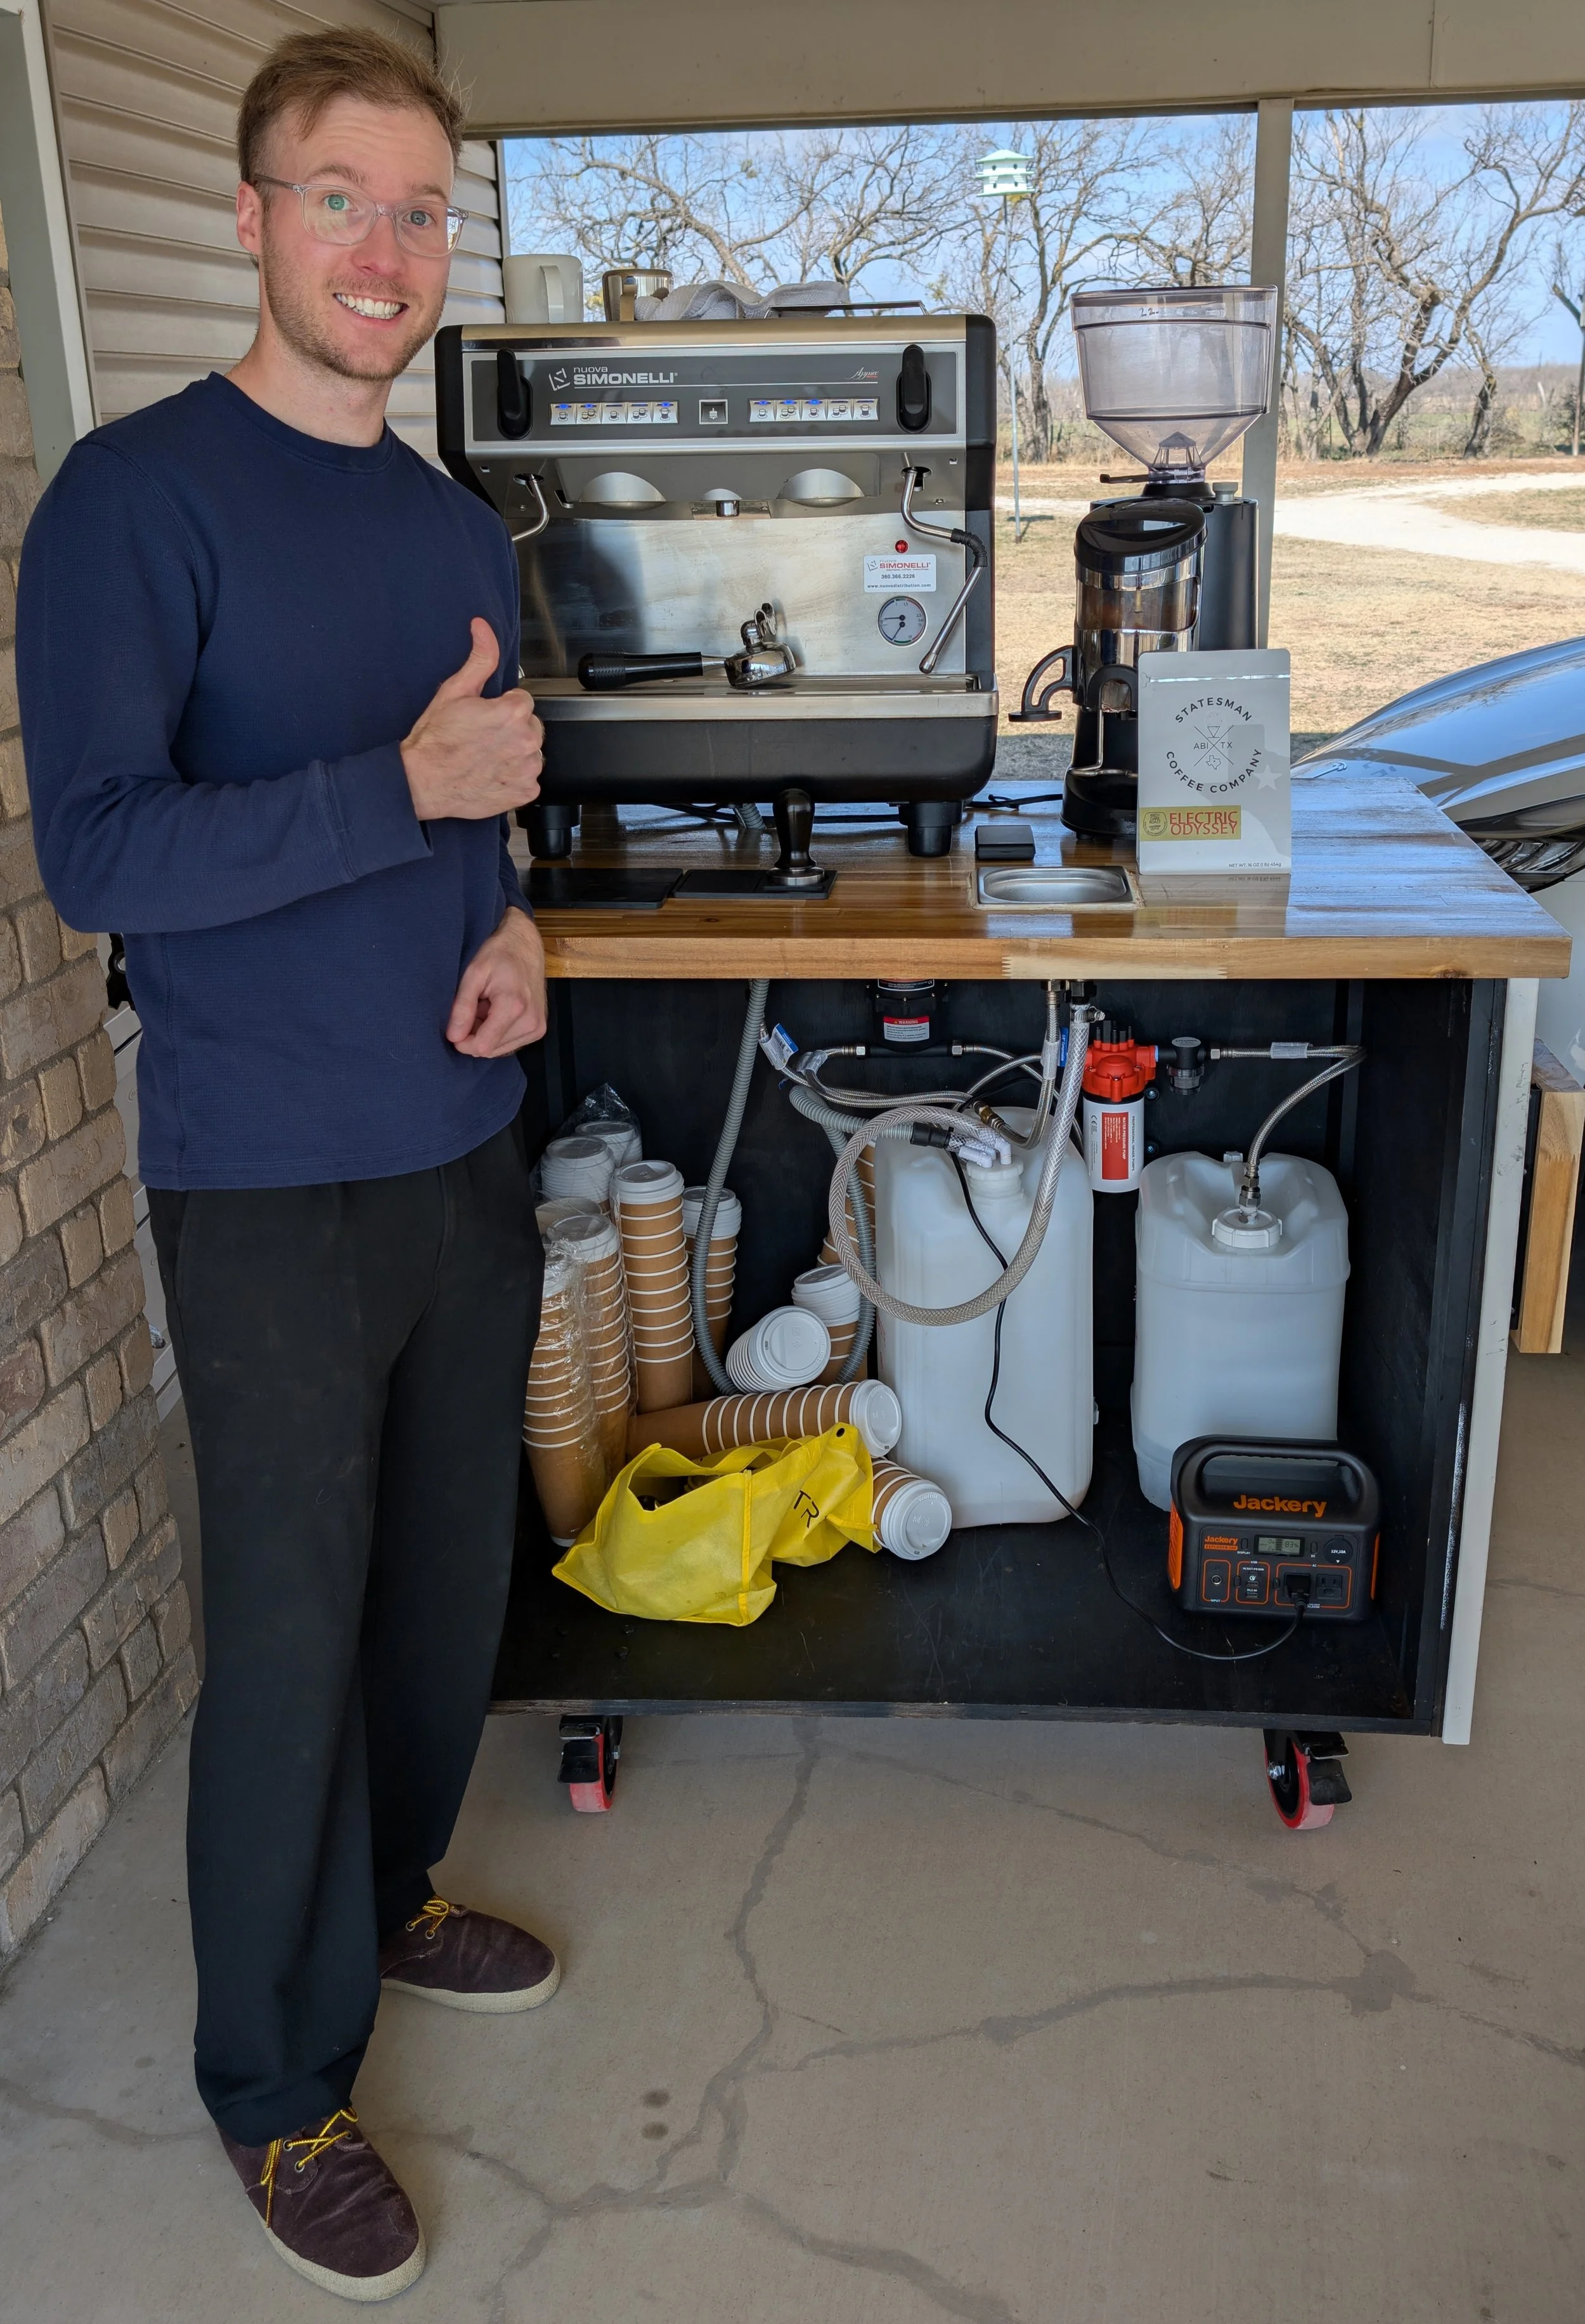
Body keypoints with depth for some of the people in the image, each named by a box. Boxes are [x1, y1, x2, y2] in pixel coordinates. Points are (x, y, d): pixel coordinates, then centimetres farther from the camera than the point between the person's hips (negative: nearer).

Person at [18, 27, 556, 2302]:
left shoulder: (461, 528, 11)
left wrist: (511, 928, -1)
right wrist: (409, 783, -23)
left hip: (467, 1153, 7)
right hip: (271, 1186, -6)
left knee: (450, 1578, 18)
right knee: (292, 1634, 3)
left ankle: (386, 1893, 43)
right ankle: (277, 2084, 25)